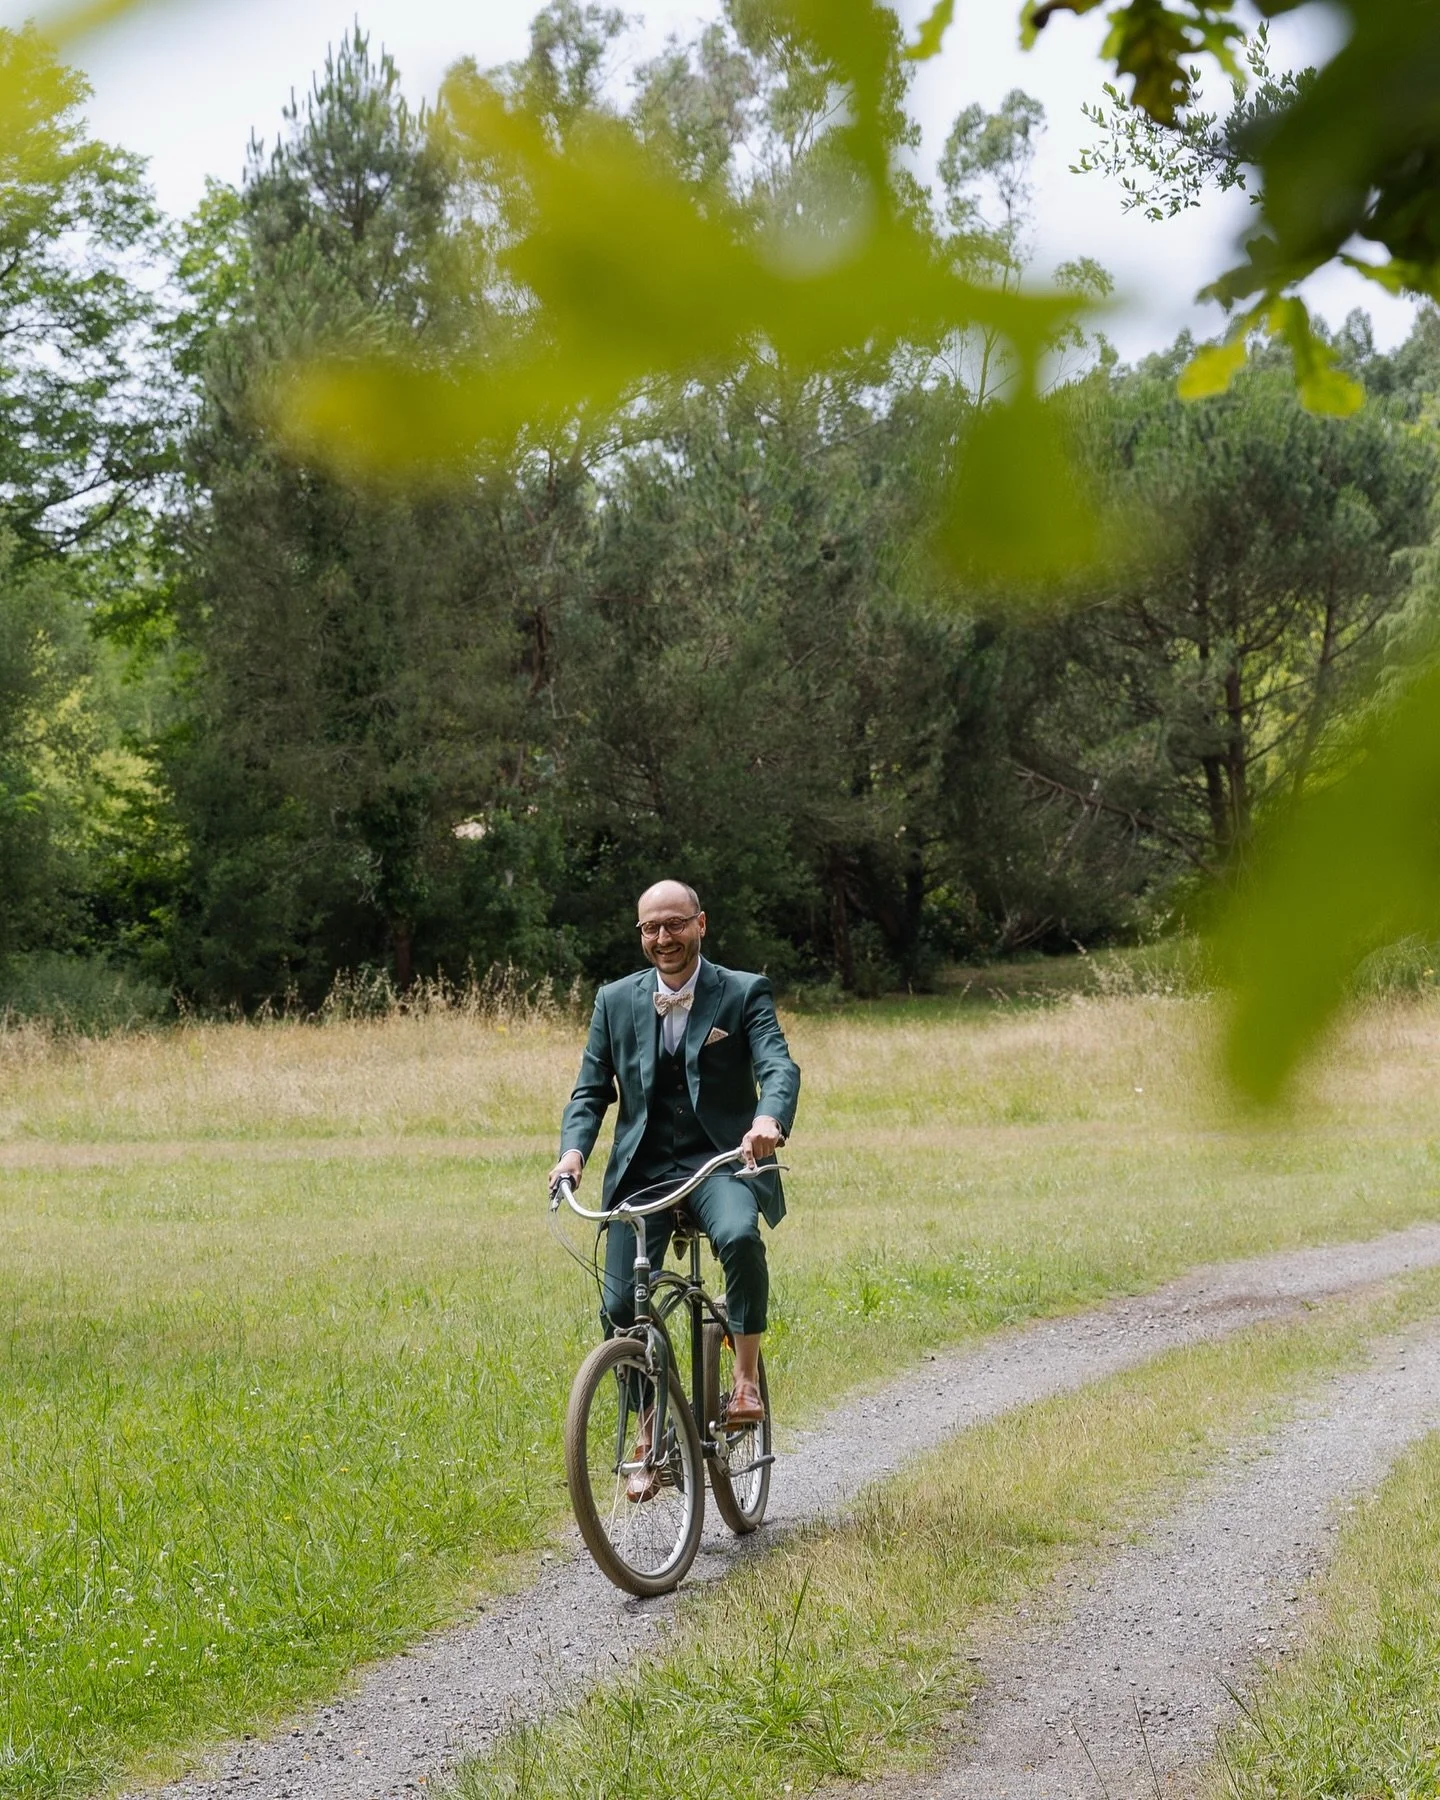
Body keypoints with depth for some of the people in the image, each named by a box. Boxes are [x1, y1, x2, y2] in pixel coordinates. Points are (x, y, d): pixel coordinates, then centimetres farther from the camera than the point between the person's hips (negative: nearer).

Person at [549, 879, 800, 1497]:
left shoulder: (744, 993, 1)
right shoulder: (616, 1001, 9)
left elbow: (779, 1067, -14)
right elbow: (590, 1091, 9)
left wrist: (770, 1120, -36)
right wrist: (574, 1149, -12)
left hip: (722, 1161, -3)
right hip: (642, 1168, 3)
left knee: (740, 1237, -36)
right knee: (620, 1306, -10)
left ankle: (746, 1377, -17)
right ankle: (650, 1433, 11)